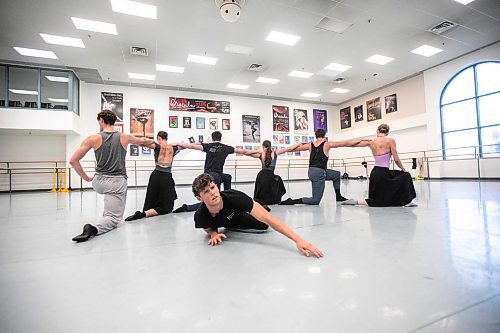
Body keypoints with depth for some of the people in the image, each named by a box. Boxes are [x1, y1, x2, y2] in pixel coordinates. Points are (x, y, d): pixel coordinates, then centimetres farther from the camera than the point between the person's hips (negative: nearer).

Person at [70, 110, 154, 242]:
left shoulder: (93, 138, -1)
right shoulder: (125, 137, 2)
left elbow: (73, 160, -3)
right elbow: (143, 141, 23)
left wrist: (86, 178, 7)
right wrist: (151, 141, 46)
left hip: (98, 183, 3)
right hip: (117, 182, -3)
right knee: (113, 218, -1)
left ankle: (106, 214, 39)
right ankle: (93, 228, -31)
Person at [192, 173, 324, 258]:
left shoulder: (233, 197, -47)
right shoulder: (200, 216, -40)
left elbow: (267, 218, -52)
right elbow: (209, 228, -13)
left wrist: (298, 240, -58)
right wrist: (214, 234, -38)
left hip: (237, 216, -1)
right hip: (221, 223, 1)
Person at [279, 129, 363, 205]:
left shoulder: (310, 145, 5)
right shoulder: (327, 144, -6)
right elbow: (346, 143, -3)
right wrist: (361, 140, 6)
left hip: (311, 171, 8)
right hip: (319, 172, -8)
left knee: (337, 174, 26)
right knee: (315, 200, 1)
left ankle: (338, 197, 35)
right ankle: (292, 201, -8)